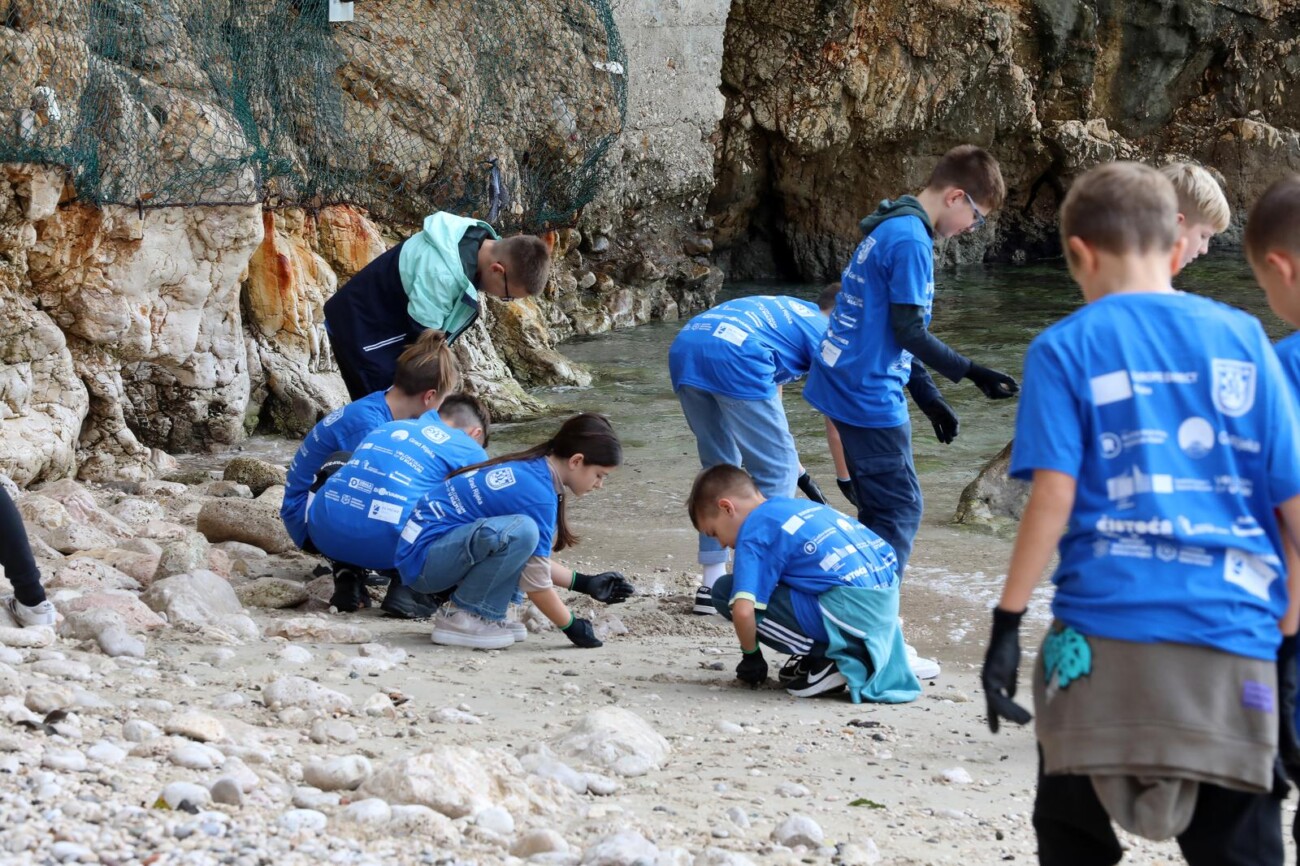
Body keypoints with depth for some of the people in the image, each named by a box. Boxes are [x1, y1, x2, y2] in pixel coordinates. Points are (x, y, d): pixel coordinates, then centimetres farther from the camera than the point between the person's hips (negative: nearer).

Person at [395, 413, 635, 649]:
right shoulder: (537, 494, -19)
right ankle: (459, 616, -14)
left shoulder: (527, 468, 10)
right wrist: (571, 627, -3)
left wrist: (584, 583, 18)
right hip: (422, 559, -10)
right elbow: (536, 581, -15)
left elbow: (532, 559, 19)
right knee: (521, 531, -28)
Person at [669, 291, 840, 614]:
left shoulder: (784, 313, 37)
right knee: (776, 474, 6)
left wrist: (801, 474, 43)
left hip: (683, 349, 8)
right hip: (733, 357, -8)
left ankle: (711, 586, 21)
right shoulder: (825, 331, 16)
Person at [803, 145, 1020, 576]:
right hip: (870, 395, -10)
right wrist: (971, 373, -12)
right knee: (901, 509, -5)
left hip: (846, 387, 10)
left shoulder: (889, 229, 14)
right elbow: (909, 331, -18)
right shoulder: (911, 241, -17)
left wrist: (928, 397, 17)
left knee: (880, 508, 14)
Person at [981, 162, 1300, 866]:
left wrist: (1007, 622, -3)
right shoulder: (1243, 339, 9)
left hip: (1106, 629, -2)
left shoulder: (1066, 349, 2)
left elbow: (1054, 497, -7)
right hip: (1236, 637, 2)